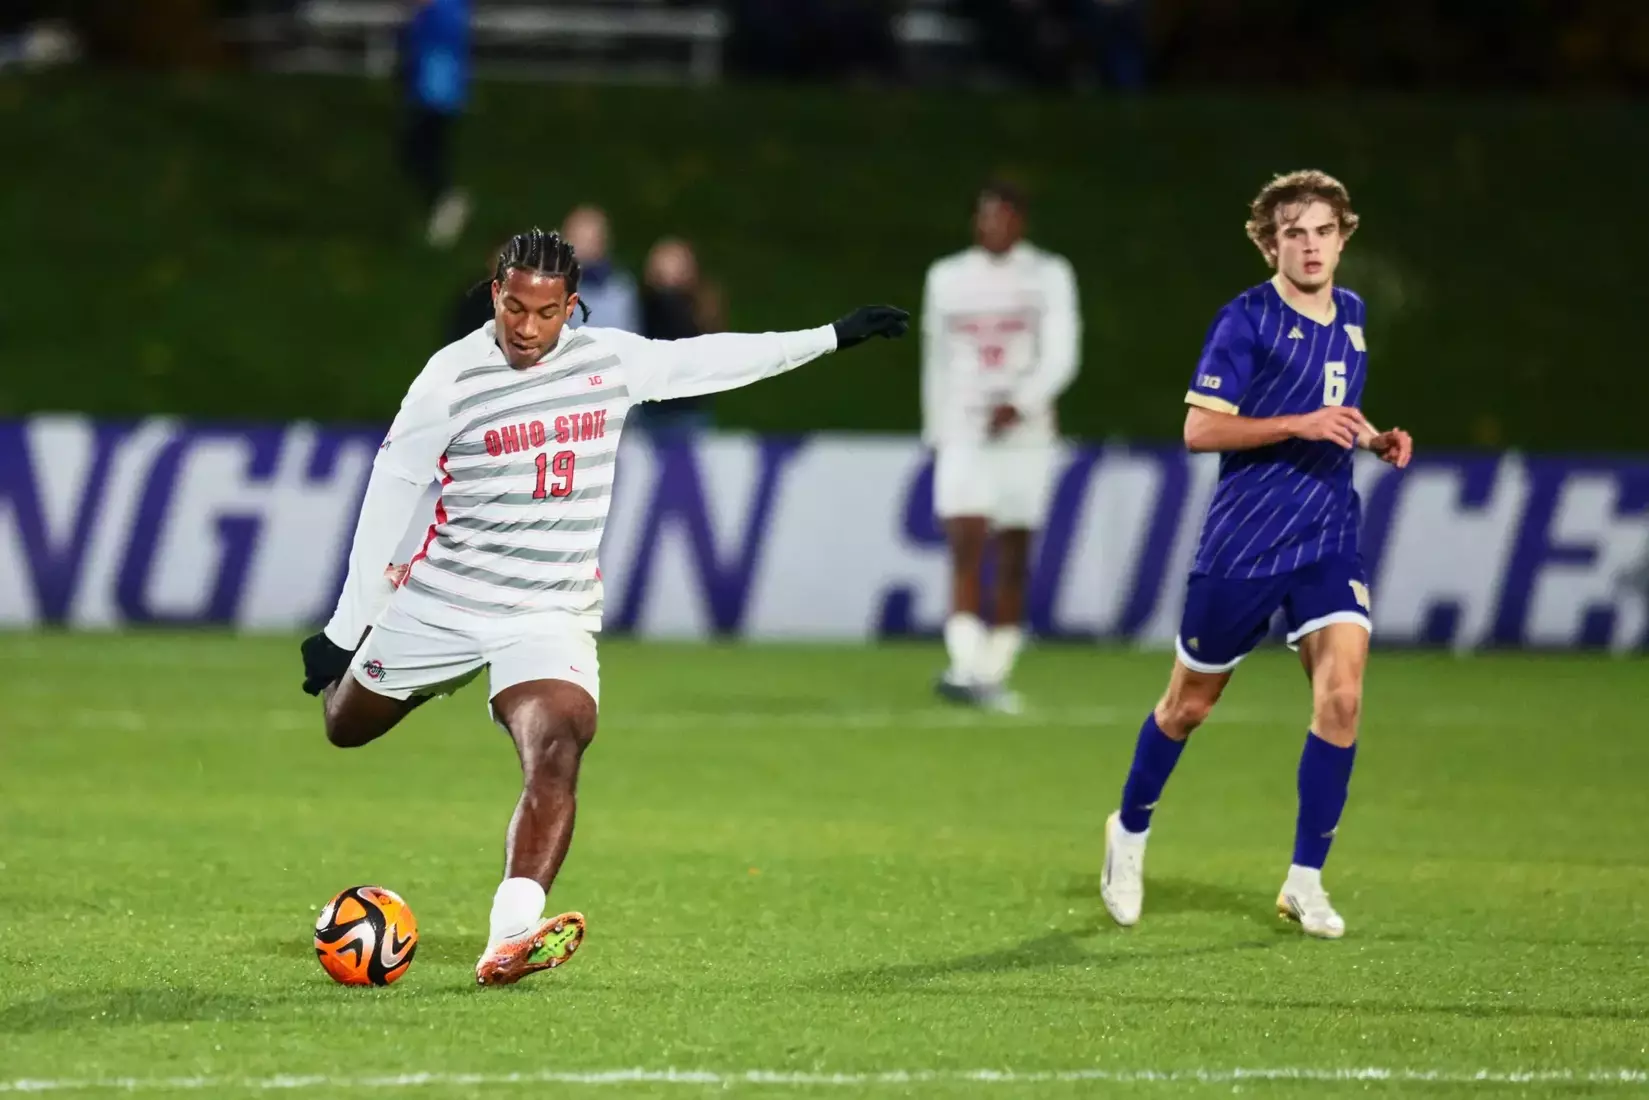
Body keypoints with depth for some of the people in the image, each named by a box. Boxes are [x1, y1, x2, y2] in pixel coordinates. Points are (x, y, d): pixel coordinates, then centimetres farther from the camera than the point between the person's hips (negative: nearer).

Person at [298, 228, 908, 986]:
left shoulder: (609, 360, 0)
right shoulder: (454, 377, -11)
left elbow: (707, 359, 14)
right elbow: (390, 492, -7)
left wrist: (833, 336, 16)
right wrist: (347, 625, -6)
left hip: (552, 616, 1)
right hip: (442, 602, -1)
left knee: (556, 758, -25)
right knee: (344, 728, 16)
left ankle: (508, 943, -37)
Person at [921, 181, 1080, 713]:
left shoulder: (1048, 276, 2)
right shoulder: (947, 278, 9)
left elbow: (1062, 357, -7)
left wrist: (1019, 405, -21)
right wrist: (936, 430, 14)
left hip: (1024, 433, 0)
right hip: (963, 434, 0)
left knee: (1014, 560, 3)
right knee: (965, 548, -15)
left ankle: (995, 674, 10)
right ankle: (966, 669, -24)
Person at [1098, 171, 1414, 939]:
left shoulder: (1352, 316, 9)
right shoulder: (1247, 320, -11)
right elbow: (1199, 429, -16)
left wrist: (1374, 439, 5)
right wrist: (1301, 425, -23)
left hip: (1327, 538, 4)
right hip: (1241, 544, -4)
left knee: (1341, 695, -13)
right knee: (1190, 703, 9)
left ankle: (1305, 879, -3)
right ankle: (1130, 832, 35)